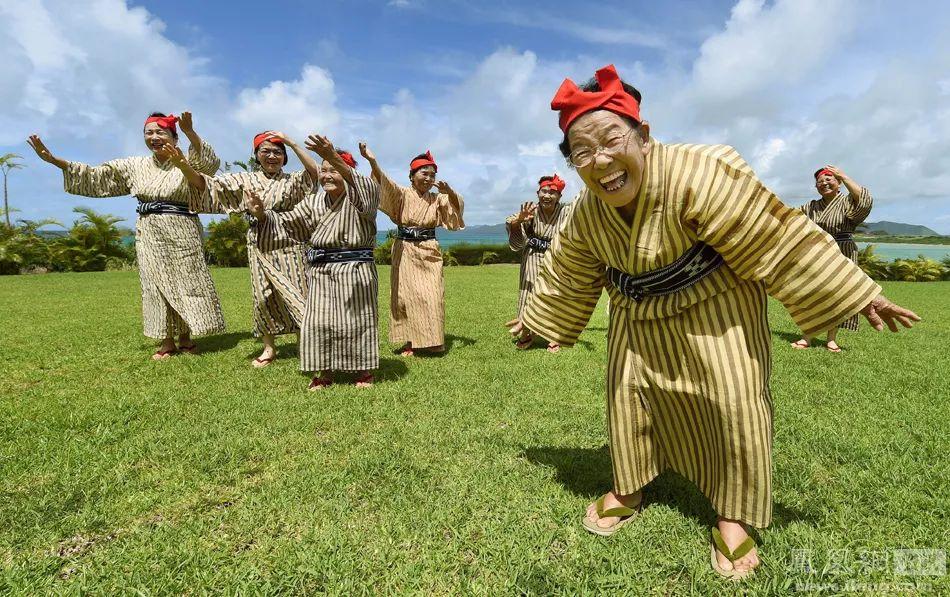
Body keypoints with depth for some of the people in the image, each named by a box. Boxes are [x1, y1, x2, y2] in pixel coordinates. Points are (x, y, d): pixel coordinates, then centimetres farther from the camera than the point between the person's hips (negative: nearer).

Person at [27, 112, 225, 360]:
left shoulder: (186, 162, -1)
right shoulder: (134, 166, 13)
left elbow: (210, 163, -23)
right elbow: (95, 176, 14)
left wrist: (190, 133, -38)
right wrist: (54, 160, 5)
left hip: (181, 232, -4)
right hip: (149, 233, 4)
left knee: (184, 282, 0)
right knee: (156, 284, 4)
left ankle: (185, 338, 12)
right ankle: (167, 341, 12)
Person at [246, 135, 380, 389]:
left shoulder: (361, 197, -5)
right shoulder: (314, 202, 12)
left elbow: (366, 187, -29)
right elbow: (288, 223, 15)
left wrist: (333, 157, -44)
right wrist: (262, 215, -6)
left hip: (355, 268, -5)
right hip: (320, 270, 5)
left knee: (357, 319, 4)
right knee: (320, 321, 6)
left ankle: (364, 371, 21)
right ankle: (325, 373, 20)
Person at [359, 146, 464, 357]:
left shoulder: (437, 199, 9)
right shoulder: (402, 194, -1)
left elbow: (458, 205, 0)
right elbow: (385, 183, -18)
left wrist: (449, 191, -20)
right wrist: (372, 161, -36)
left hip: (429, 252, 2)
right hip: (405, 251, -2)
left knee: (432, 296, -1)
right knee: (406, 295, 1)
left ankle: (432, 341, 12)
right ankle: (409, 342, 10)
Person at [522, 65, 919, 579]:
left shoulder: (696, 174, -33)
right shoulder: (585, 214, -15)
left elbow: (779, 236, -26)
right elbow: (565, 277, 2)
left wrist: (857, 294, -19)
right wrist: (534, 322, 13)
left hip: (712, 302, -4)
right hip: (638, 315, 5)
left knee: (734, 401, -7)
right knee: (625, 393, 7)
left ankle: (732, 516, 16)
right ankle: (628, 490, 28)